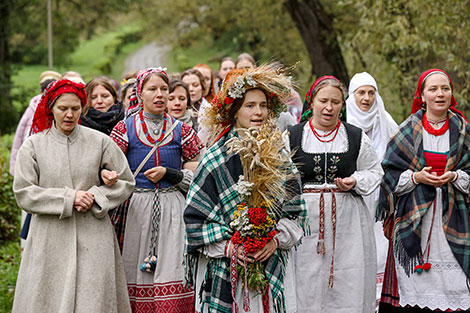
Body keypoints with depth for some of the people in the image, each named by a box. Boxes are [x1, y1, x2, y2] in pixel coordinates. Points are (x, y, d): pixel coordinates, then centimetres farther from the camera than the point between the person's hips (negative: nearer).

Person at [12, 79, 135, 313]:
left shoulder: (100, 142, 4)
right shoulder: (33, 146, 3)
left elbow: (125, 182, 10)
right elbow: (23, 193, -2)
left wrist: (95, 196, -8)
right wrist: (69, 197, -11)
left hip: (93, 237, 0)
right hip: (50, 238, 0)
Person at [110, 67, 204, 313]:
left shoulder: (181, 130, 7)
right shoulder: (125, 128, 4)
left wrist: (169, 174, -5)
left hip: (172, 210, 1)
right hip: (136, 211, 0)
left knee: (173, 282, -7)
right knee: (138, 282, -2)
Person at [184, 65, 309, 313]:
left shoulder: (278, 154, 7)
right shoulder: (218, 157, -4)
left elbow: (294, 208, 8)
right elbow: (195, 213, -5)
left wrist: (276, 239, -9)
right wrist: (227, 246, -14)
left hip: (273, 263, 3)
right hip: (224, 265, -3)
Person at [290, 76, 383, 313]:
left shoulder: (356, 138, 7)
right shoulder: (292, 137, 4)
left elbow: (375, 172, 14)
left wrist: (355, 182, -4)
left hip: (347, 224, 1)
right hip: (305, 221, -1)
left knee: (347, 286, 2)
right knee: (306, 286, 1)